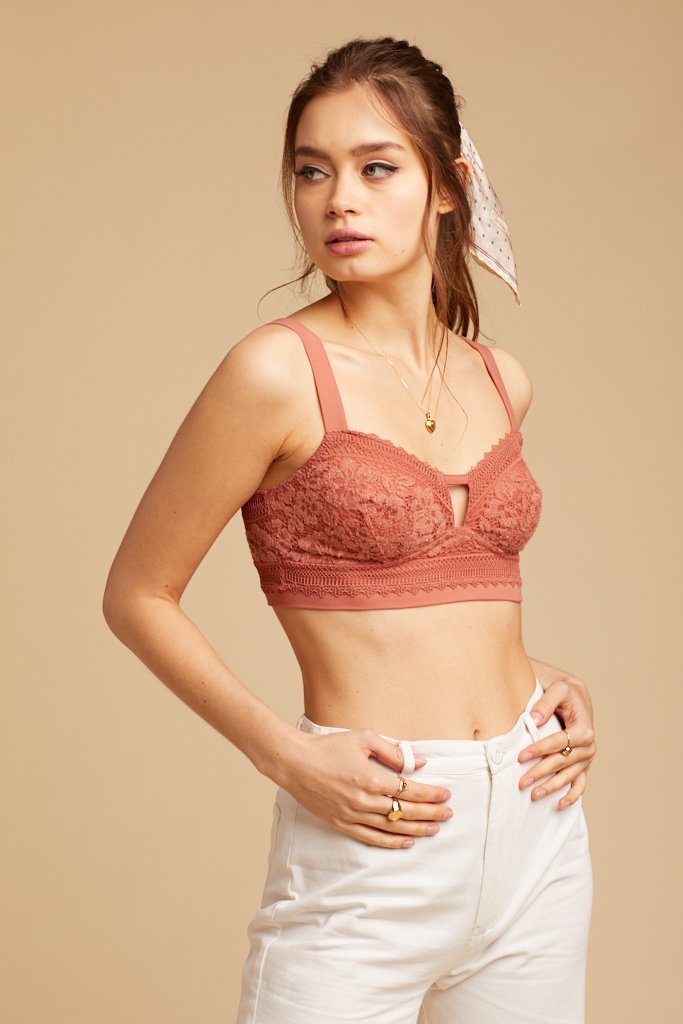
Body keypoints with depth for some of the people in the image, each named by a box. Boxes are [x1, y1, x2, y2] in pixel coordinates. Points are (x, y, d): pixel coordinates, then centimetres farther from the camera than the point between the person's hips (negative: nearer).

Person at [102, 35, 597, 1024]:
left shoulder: (501, 381, 7)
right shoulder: (279, 370, -11)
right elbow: (137, 595, -5)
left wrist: (547, 677, 6)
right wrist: (284, 751, -14)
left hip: (537, 828, 6)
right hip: (371, 843, -5)